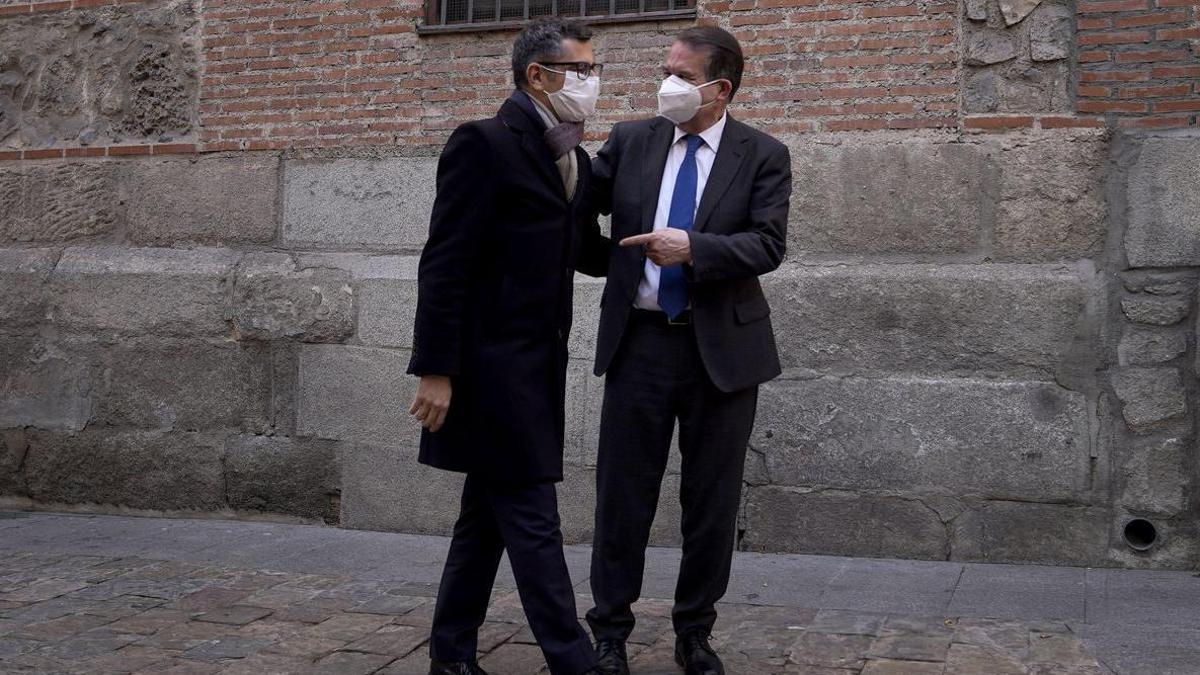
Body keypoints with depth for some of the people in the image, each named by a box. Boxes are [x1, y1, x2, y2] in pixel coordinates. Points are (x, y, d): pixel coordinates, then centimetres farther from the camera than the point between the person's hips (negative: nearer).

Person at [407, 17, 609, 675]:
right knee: (531, 518, -3)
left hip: (535, 368, 9)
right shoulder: (484, 145, -13)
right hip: (491, 366, -9)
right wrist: (435, 371, -18)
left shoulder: (576, 160, 12)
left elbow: (583, 251, 22)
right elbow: (444, 265, -16)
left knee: (489, 512, 14)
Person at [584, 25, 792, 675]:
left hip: (722, 346, -1)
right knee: (622, 491, 6)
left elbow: (768, 245, -11)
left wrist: (693, 248, -23)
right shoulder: (630, 140, 5)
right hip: (639, 340, 1)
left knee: (711, 498, 9)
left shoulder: (763, 156, -2)